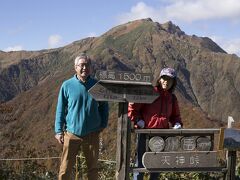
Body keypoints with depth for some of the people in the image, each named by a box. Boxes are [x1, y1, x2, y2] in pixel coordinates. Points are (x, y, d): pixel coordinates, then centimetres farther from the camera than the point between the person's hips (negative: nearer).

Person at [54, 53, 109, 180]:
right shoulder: (67, 85, -3)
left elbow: (104, 106, 13)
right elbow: (60, 109, 1)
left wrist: (103, 125, 7)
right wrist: (58, 131, -3)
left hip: (92, 134, 2)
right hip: (71, 133, -2)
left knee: (93, 168, 14)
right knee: (65, 169, 2)